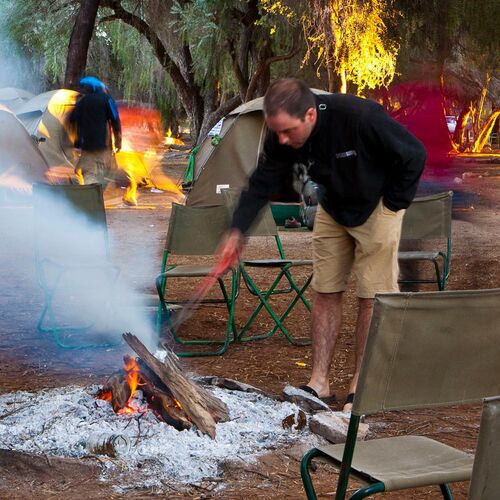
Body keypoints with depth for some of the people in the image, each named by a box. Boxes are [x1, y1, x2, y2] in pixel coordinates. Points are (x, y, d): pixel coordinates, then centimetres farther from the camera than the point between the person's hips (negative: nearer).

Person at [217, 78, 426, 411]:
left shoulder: (360, 117, -37)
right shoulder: (281, 138, -21)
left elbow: (413, 155, -25)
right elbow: (262, 185, -10)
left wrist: (393, 205, -16)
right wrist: (237, 231, -20)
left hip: (376, 207, -5)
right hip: (333, 209, 5)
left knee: (372, 296, -5)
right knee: (326, 292, 4)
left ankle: (360, 387, 4)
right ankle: (319, 383, 11)